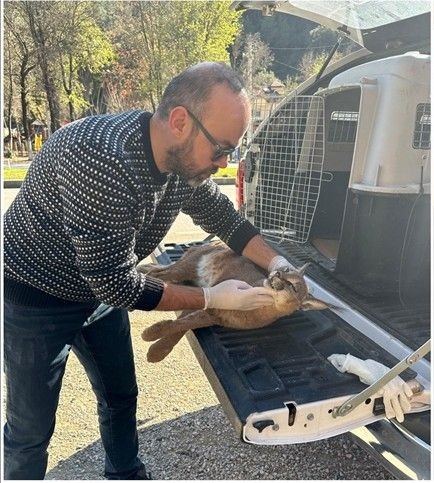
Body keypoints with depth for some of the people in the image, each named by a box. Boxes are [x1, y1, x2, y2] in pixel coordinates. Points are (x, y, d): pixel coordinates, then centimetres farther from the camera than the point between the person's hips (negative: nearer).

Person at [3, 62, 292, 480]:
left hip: (99, 288, 7)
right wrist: (211, 298, -23)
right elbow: (117, 284, -32)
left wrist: (277, 264, -7)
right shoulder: (101, 161, -37)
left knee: (120, 396, 20)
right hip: (34, 299, -7)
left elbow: (225, 218, 5)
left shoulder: (186, 160, -12)